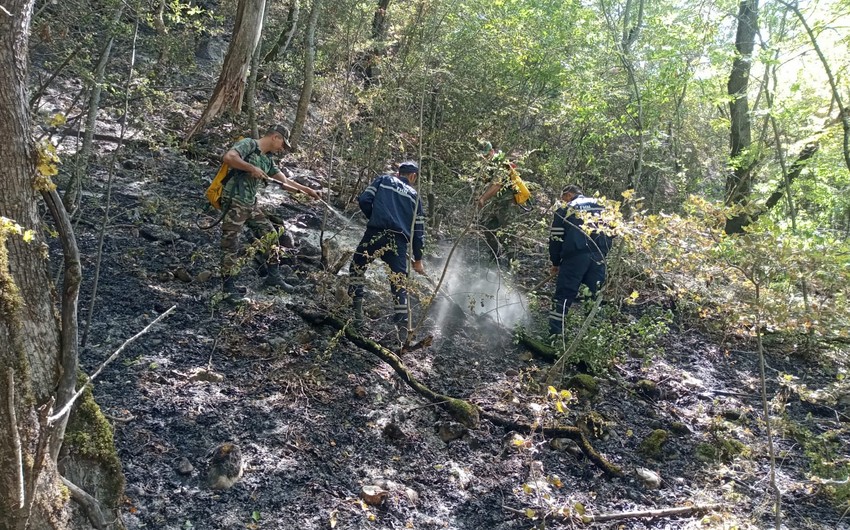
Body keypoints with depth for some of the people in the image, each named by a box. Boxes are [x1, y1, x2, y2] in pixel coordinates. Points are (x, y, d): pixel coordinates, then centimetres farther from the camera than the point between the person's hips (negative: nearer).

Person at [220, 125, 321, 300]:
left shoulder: (267, 160, 17)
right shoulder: (249, 144, -7)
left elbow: (285, 181, 23)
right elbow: (228, 157, -23)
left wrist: (307, 190, 22)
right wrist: (252, 168, -21)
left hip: (251, 205, 9)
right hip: (234, 202, -9)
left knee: (270, 235, 10)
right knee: (231, 245, -4)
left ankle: (273, 276, 20)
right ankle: (228, 287, 3)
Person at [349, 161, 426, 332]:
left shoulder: (383, 180, 15)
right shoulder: (414, 195, 20)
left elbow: (364, 200, 2)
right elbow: (419, 230, 17)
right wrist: (418, 259, 24)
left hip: (376, 234, -2)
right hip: (399, 241, 2)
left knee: (357, 267, 16)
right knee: (399, 283, 10)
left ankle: (356, 309, 5)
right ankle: (402, 325, 6)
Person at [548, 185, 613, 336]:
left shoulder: (564, 210, 8)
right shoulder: (600, 206, 19)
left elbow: (555, 239, 6)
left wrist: (556, 262, 15)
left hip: (575, 256, -3)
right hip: (599, 256, 4)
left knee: (564, 295, -2)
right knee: (596, 295, 10)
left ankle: (555, 333, -6)